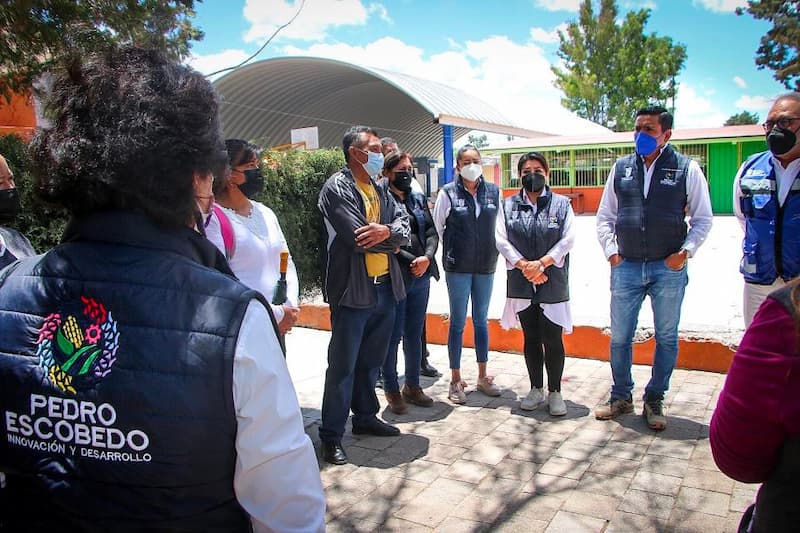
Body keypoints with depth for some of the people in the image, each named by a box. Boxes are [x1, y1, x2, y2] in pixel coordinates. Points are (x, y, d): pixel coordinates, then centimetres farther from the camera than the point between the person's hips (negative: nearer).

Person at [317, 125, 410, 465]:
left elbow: (405, 228, 4)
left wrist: (386, 231, -19)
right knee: (342, 365, 0)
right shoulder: (337, 188, -10)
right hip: (353, 290, -7)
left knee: (372, 360, 18)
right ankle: (331, 436, 12)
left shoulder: (379, 190, 14)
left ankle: (365, 417, 35)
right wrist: (392, 242, -4)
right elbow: (358, 238, -20)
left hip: (385, 287, 8)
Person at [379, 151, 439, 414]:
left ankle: (412, 386, 28)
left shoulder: (419, 199, 12)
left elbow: (432, 232, 8)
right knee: (393, 335, 4)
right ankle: (392, 389, 20)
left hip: (421, 277, 6)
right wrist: (412, 261, -15)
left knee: (415, 334, 15)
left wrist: (427, 257, -10)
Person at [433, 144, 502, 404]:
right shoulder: (448, 193, -6)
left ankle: (483, 376, 26)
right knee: (458, 322, 2)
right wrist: (452, 252, 5)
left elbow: (498, 225, 12)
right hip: (458, 268, -3)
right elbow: (437, 226, 2)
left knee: (481, 320, 13)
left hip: (486, 266, 3)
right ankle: (455, 381, 13)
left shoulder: (493, 192, 4)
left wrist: (490, 252, 9)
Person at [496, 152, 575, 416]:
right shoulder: (509, 204, 6)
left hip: (553, 282, -2)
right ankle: (536, 389, 25)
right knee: (531, 338, 12)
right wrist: (524, 266, -11)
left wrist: (541, 263, -15)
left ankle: (554, 392, 17)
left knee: (552, 339, 1)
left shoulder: (561, 204, 2)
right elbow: (502, 239, -1)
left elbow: (568, 239, -5)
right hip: (521, 283, 2)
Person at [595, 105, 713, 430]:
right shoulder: (621, 168, 7)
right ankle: (621, 398, 26)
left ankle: (654, 401, 24)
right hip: (626, 267, 2)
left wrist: (685, 252, -9)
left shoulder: (687, 169, -1)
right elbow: (604, 216, 13)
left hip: (669, 268, -2)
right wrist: (611, 252, 2)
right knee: (619, 337, 8)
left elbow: (703, 218, 4)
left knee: (666, 338, 8)